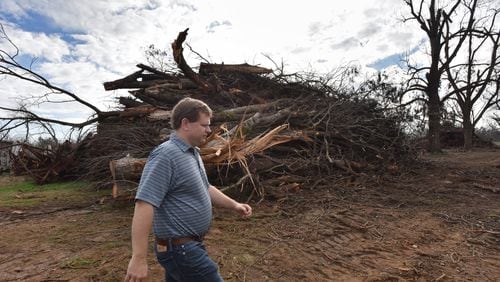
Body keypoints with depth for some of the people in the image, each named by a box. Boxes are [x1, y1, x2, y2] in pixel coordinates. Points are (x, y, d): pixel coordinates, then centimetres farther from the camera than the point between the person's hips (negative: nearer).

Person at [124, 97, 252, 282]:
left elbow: (204, 189, 20)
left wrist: (234, 205, 11)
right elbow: (144, 204, -27)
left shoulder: (193, 153, 10)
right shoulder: (166, 155, -22)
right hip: (180, 249, -9)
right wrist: (139, 258, -29)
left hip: (188, 245, 9)